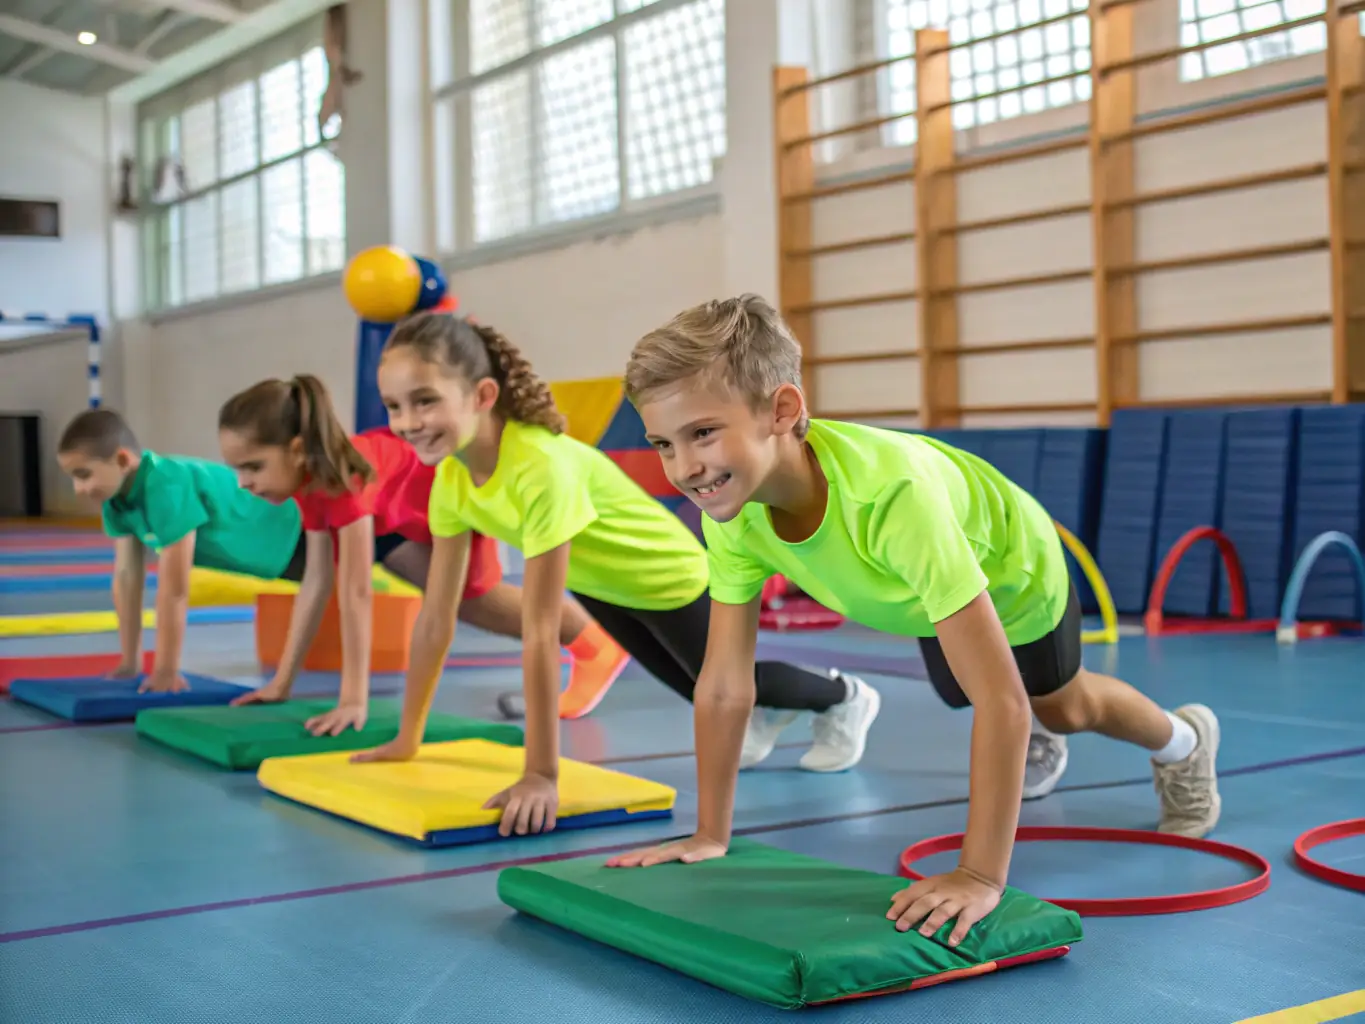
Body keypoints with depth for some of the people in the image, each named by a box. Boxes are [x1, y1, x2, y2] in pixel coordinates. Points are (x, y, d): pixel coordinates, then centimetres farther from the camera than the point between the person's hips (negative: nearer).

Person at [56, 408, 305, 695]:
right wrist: (130, 663, -5)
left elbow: (174, 589, -37)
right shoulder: (117, 495, -12)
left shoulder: (167, 488, -39)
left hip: (296, 533, -9)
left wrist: (166, 671, -33)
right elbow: (126, 577, -7)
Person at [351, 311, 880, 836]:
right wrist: (407, 739, -7)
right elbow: (436, 617, -11)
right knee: (694, 687, 28)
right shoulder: (450, 479, -20)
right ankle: (761, 712, 57)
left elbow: (541, 633, -42)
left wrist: (542, 774, -39)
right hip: (603, 587, 6)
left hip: (674, 579, -6)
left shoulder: (542, 466, -43)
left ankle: (843, 697, 47)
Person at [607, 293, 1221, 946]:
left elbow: (1001, 698, -50)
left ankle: (1184, 741, 54)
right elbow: (724, 688, -22)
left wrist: (980, 876, -50)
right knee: (955, 697, 30)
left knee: (1064, 708, 22)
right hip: (923, 602, 5)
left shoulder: (889, 491, -52)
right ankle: (1029, 751, 66)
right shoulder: (732, 515, -34)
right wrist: (709, 837, -20)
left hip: (1012, 573, -4)